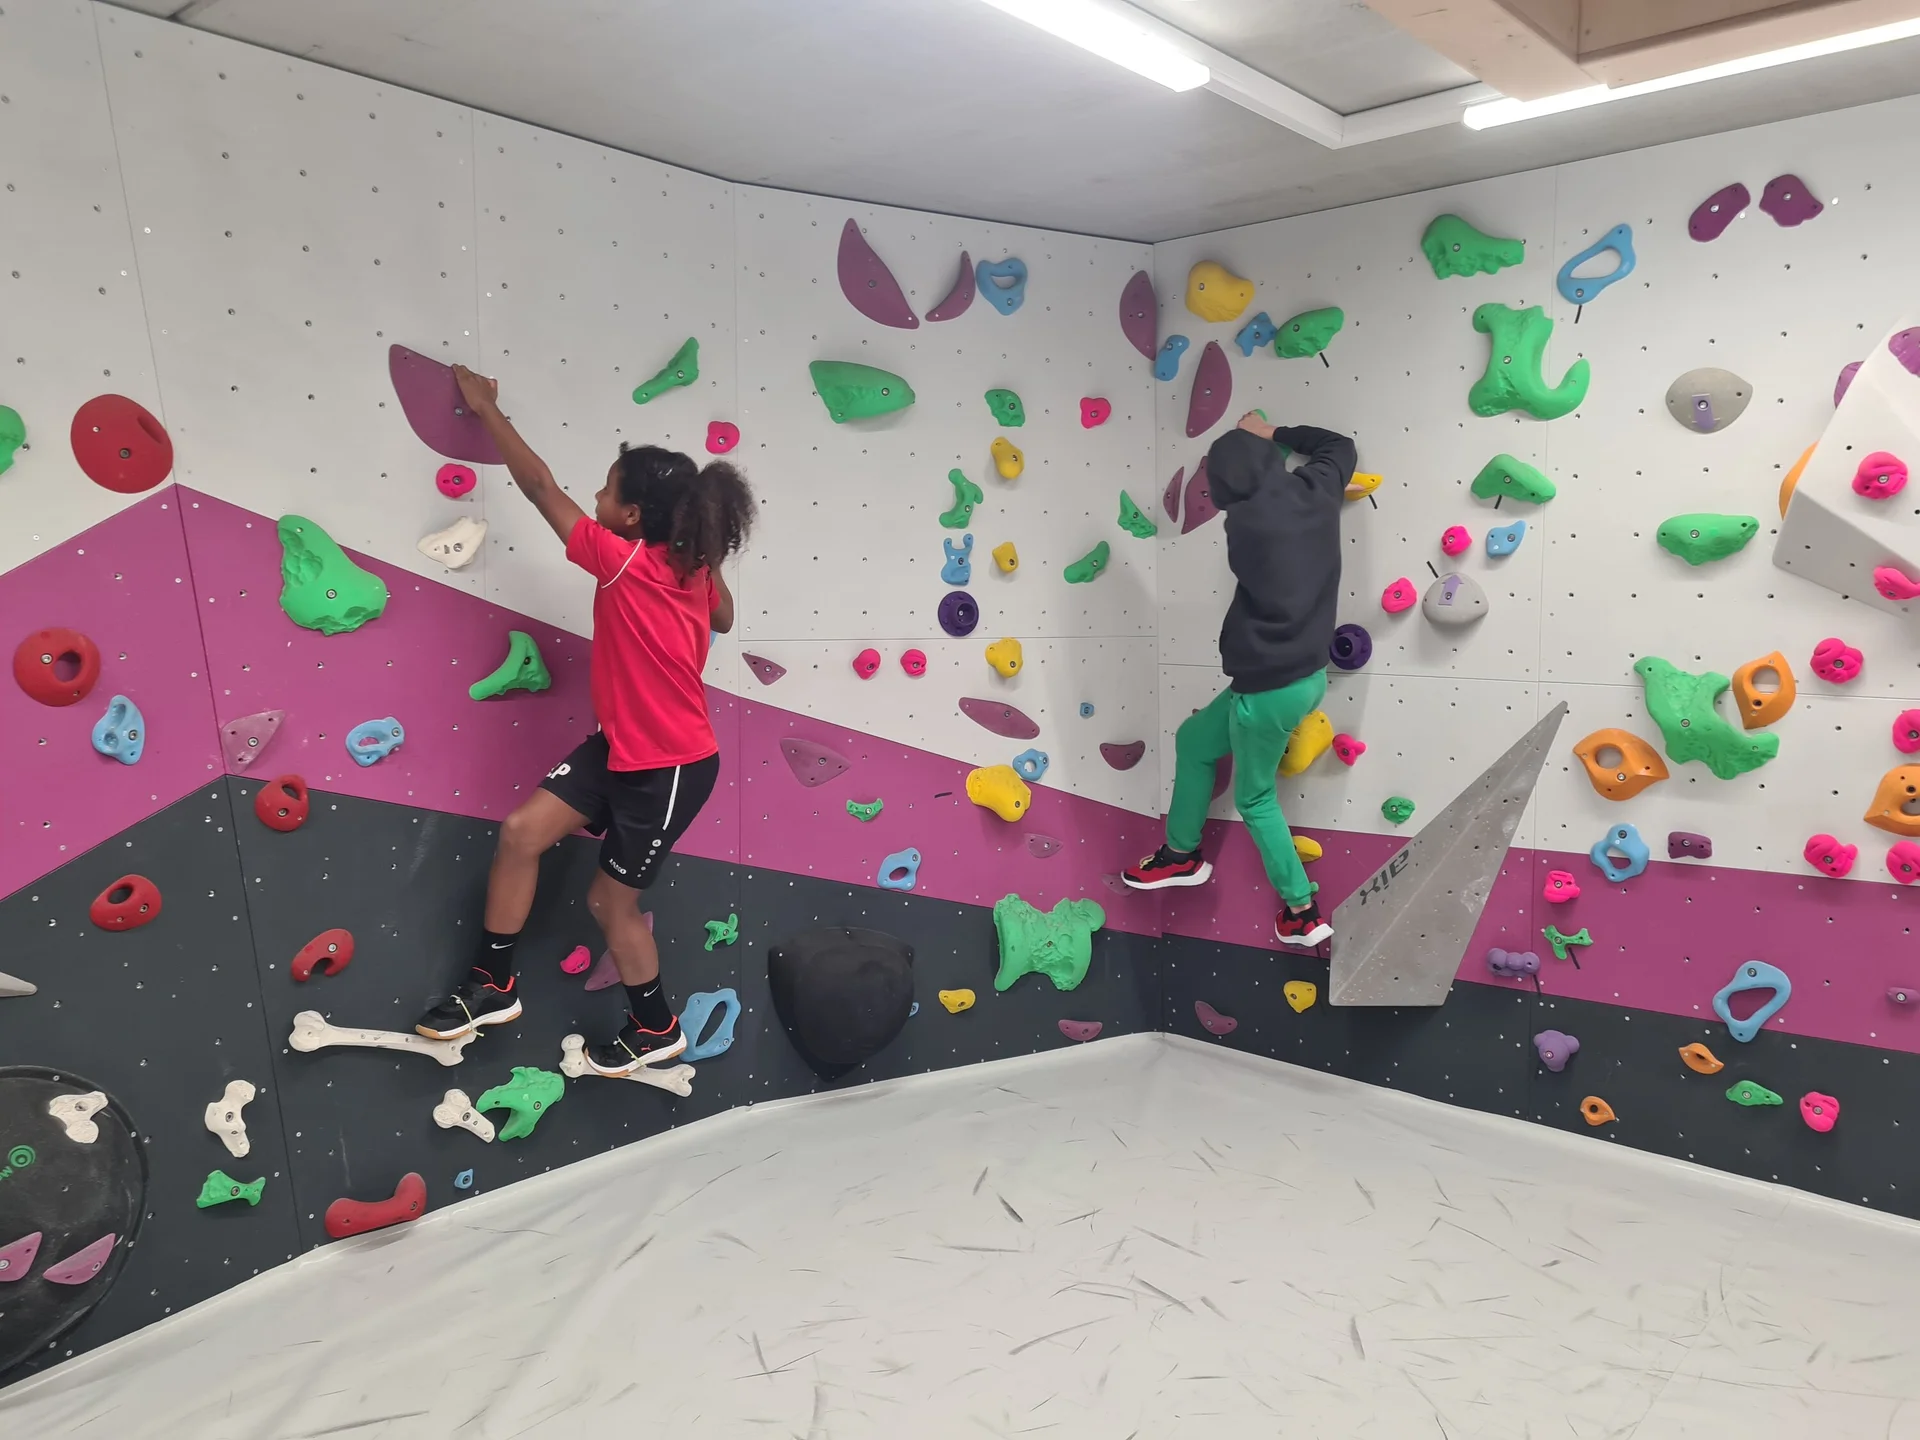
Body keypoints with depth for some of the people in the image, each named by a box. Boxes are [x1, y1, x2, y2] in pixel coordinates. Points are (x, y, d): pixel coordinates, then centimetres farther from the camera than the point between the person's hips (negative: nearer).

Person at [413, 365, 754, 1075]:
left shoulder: (626, 563, -23)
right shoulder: (691, 565, 0)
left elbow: (540, 487, -16)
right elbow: (722, 617, 22)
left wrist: (487, 408, -6)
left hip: (672, 766, -8)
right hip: (623, 747, 8)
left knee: (610, 901, 7)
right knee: (522, 831, 3)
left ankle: (656, 1029, 30)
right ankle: (493, 986, 17)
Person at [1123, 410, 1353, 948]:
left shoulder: (1247, 520, -22)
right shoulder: (1316, 488, -2)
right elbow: (1339, 445, 21)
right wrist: (1273, 436, 23)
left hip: (1268, 687, -8)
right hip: (1310, 675, 8)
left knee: (1255, 798, 14)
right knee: (1193, 740, 25)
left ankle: (1303, 911, 23)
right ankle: (1181, 854, 38)